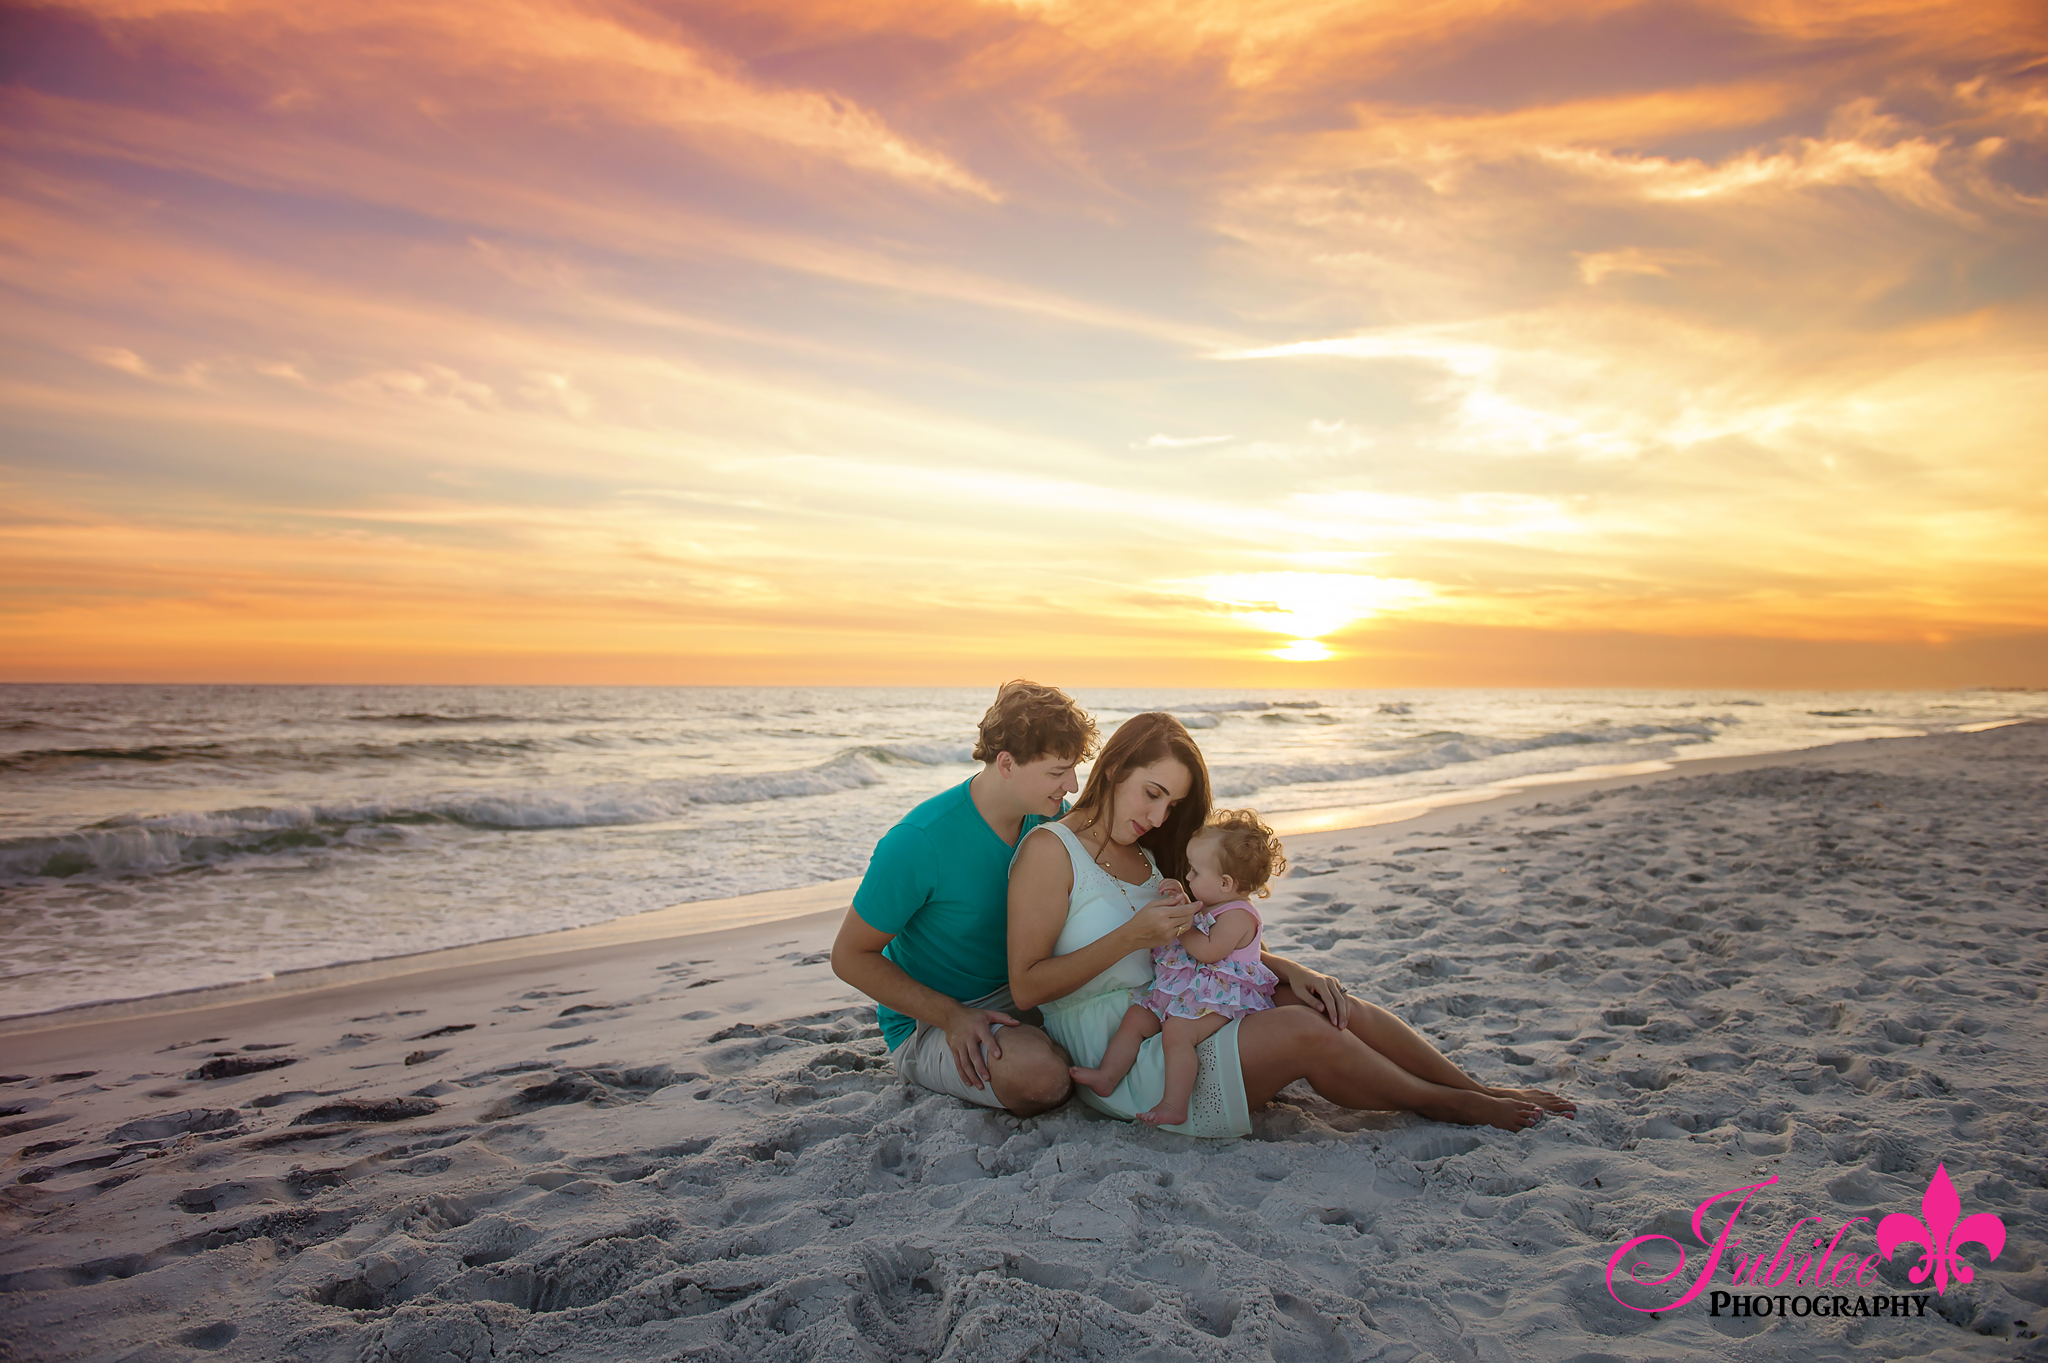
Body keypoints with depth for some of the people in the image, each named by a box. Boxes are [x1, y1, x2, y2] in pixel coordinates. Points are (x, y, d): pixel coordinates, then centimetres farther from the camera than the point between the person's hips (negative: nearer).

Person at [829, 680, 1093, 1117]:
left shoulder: (1049, 815, -5)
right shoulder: (918, 843, -26)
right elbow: (850, 956, -16)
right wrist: (952, 1016, -25)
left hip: (1019, 997, 7)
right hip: (926, 1025, -6)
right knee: (1040, 1073, -34)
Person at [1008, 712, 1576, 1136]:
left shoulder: (1143, 854, 14)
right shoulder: (1050, 849, -12)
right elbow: (1025, 986, -17)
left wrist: (1285, 969, -2)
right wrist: (1131, 937, -25)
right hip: (1116, 1060, -8)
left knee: (1337, 1007, -9)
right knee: (1303, 1033, -22)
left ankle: (1484, 1092, 7)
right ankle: (1443, 1103, 2)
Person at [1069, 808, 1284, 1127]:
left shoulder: (1238, 915, -13)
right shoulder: (1206, 907, 18)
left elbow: (1208, 950, -25)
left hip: (1221, 997, -10)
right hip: (1181, 990, 10)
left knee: (1177, 1031, -30)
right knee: (1135, 1017, -1)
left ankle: (1174, 1105, -27)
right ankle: (1107, 1077, -2)